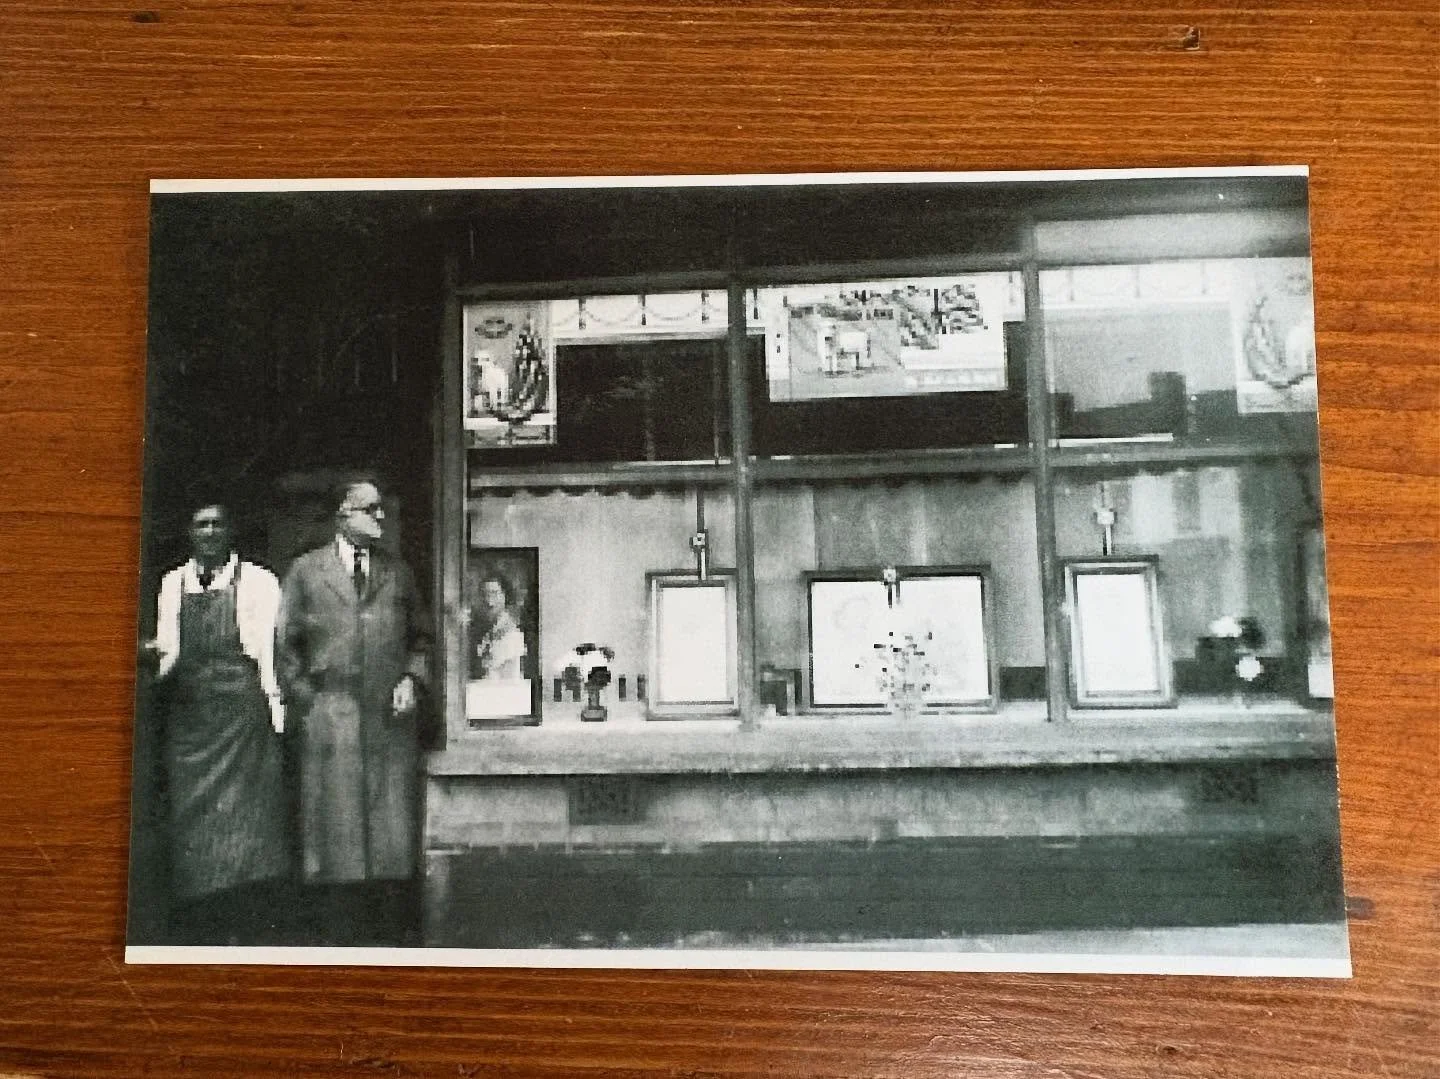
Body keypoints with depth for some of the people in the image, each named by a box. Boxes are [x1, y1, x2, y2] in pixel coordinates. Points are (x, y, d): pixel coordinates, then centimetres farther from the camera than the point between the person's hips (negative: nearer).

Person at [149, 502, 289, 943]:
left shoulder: (257, 581, 3)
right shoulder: (172, 584, 13)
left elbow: (271, 648, 2)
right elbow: (166, 653, 15)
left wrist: (275, 705, -4)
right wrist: (160, 658, -8)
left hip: (243, 710, -3)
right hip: (188, 713, 3)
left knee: (244, 818, -5)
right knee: (191, 819, 3)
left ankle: (245, 932, 2)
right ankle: (197, 935, 11)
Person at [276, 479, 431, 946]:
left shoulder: (398, 573, 14)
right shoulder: (305, 571, 6)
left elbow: (421, 637, 19)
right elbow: (285, 643, 7)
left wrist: (412, 679, 3)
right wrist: (304, 698, -1)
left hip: (390, 716, 2)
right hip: (329, 718, -2)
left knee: (394, 825, 1)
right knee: (335, 826, 0)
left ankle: (395, 933, 10)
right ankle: (338, 933, 9)